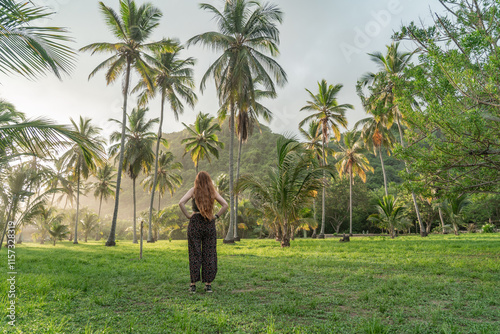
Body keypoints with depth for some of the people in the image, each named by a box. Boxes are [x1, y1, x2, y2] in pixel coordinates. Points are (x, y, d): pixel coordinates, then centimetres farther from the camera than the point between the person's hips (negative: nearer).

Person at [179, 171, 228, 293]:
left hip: (195, 223, -1)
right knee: (209, 254, 6)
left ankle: (193, 284, 5)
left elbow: (181, 203, -12)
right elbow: (225, 205, 2)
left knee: (195, 254, 3)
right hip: (210, 224, 2)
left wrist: (187, 215, -3)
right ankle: (208, 284, 9)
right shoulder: (213, 191, 6)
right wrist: (216, 216, 5)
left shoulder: (193, 190, 0)